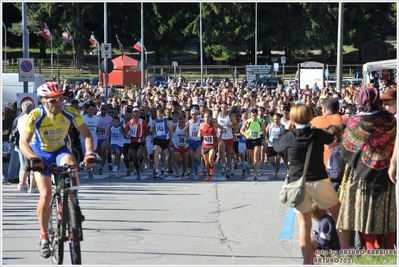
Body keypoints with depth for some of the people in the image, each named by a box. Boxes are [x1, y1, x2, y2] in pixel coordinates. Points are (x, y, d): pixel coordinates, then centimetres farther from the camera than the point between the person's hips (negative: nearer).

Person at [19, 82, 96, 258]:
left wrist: (89, 153, -33)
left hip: (61, 149, 2)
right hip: (41, 153, -1)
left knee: (71, 166, -34)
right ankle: (44, 237, 2)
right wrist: (33, 158, -51)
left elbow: (86, 134, -16)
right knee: (45, 195, -15)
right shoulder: (36, 115, -27)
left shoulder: (69, 111, -21)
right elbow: (23, 142, -32)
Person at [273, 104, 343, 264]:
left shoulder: (289, 137, -4)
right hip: (319, 181, 0)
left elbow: (276, 147, 17)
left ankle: (308, 261, 3)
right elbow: (331, 138, 21)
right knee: (339, 216, 19)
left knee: (304, 226, 4)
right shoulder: (318, 134, -3)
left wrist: (285, 131, 27)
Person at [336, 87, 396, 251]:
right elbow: (395, 145, 0)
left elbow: (345, 151, -7)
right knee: (387, 211, 12)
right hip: (386, 175, 2)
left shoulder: (354, 122, -12)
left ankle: (370, 250, 5)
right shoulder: (390, 120, -7)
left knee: (365, 212, 6)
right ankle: (390, 248, 16)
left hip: (361, 174, -2)